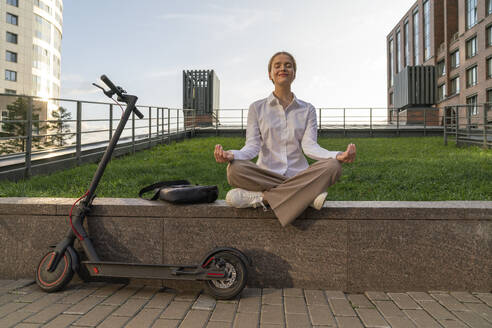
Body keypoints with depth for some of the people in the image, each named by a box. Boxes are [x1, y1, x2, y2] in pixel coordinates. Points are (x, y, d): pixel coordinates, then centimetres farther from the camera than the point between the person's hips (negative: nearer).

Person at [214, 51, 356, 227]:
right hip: (266, 175, -1)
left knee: (333, 166, -27)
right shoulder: (257, 108, 9)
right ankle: (308, 195, -25)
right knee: (235, 169, -31)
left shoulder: (307, 110, 12)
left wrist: (338, 155, -23)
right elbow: (253, 146, -2)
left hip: (299, 176, 1)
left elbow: (309, 146, -2)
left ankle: (261, 198, -28)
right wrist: (231, 155, -25)